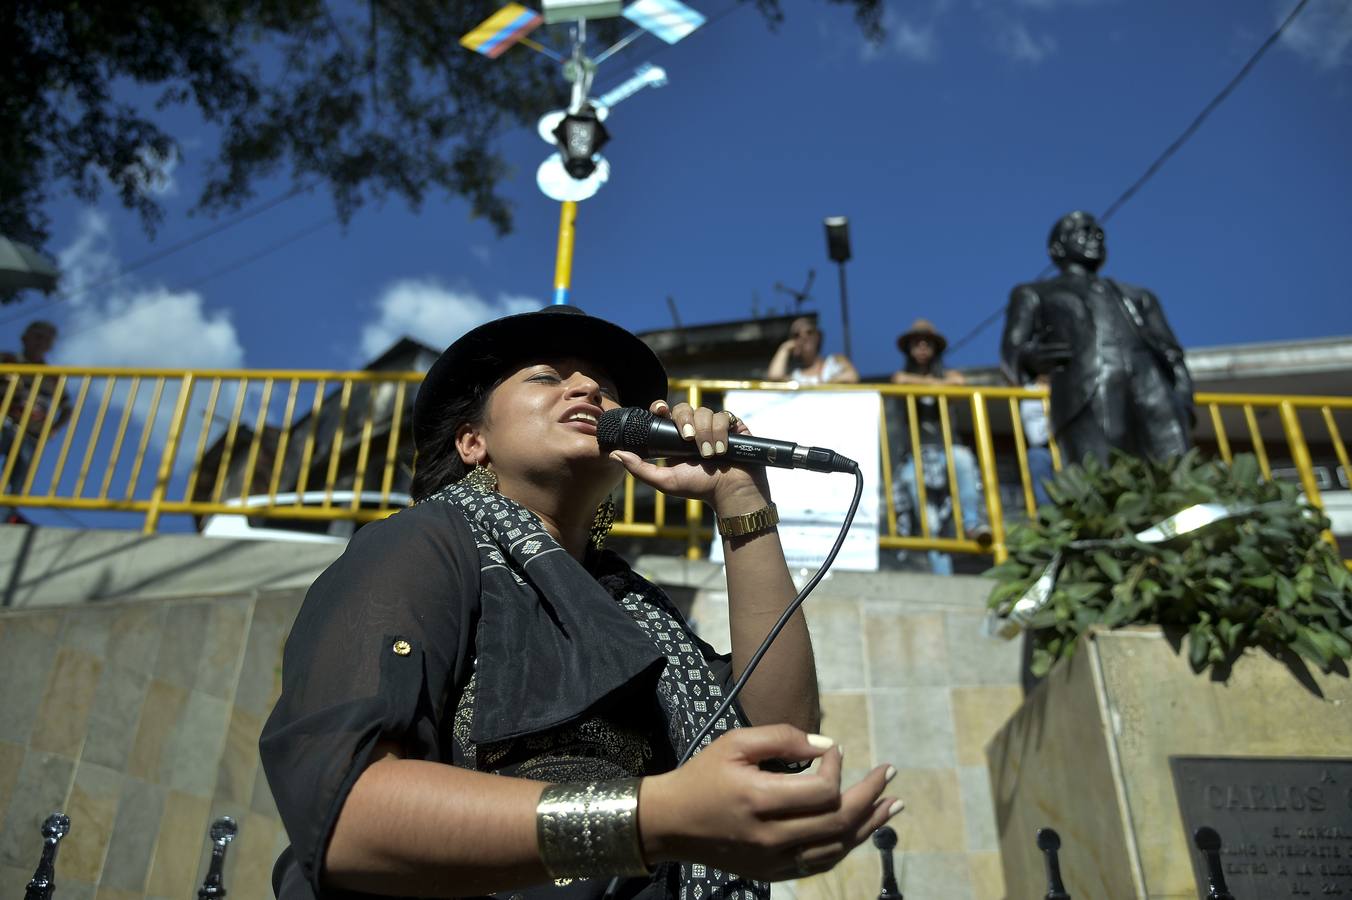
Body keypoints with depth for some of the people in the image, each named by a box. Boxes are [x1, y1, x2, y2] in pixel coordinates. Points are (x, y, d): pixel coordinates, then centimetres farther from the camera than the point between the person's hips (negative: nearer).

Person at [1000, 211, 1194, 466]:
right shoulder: (1033, 294, 28)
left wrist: (1183, 401, 4)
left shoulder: (1137, 296, 37)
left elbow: (1171, 353, 26)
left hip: (1152, 387, 3)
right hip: (1086, 396, -3)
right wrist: (1030, 357, -12)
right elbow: (1012, 353, 13)